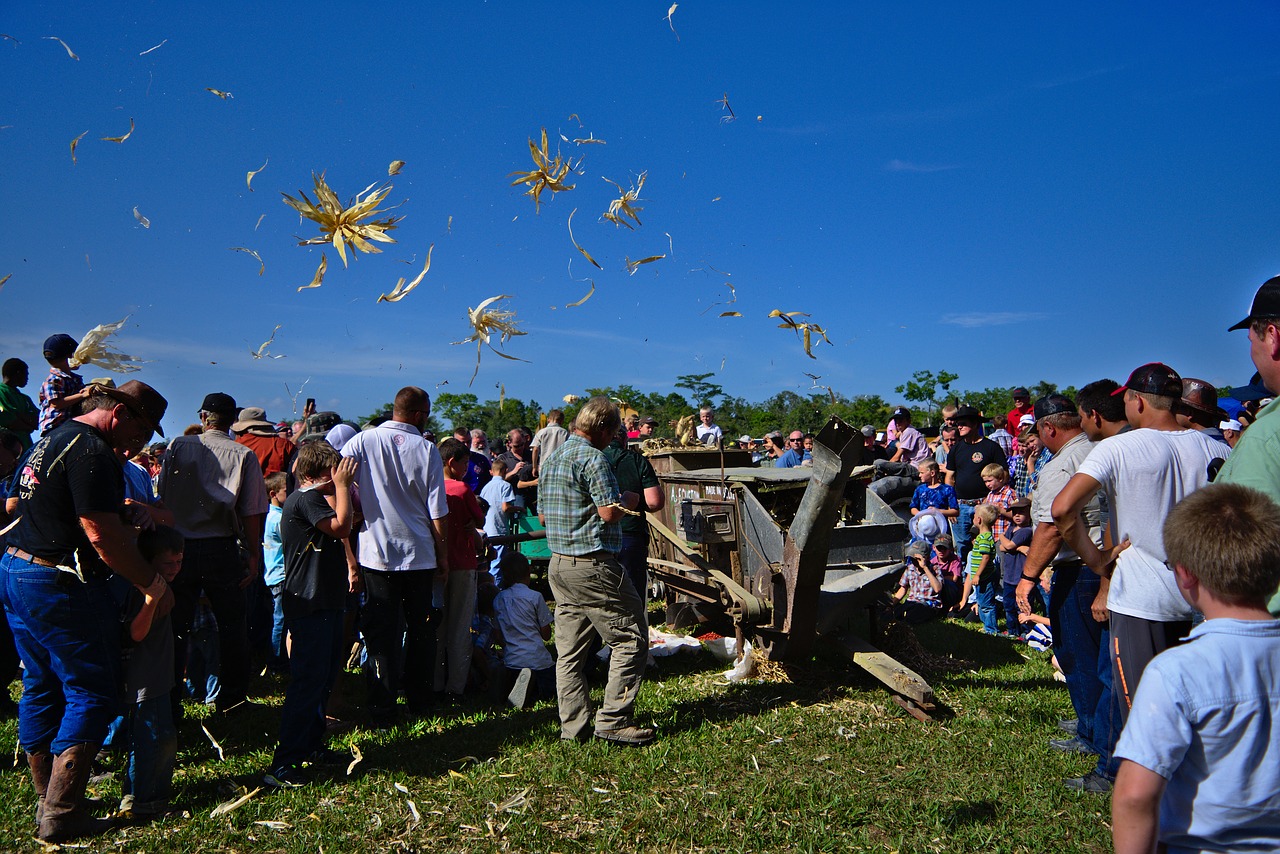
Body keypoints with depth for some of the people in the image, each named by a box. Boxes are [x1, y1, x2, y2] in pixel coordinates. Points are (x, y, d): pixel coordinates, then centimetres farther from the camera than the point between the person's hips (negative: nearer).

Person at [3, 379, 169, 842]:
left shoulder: (53, 438, 14)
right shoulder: (92, 451, -19)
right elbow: (102, 536, -23)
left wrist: (118, 508, 14)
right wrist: (151, 581, -14)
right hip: (60, 585, -11)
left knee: (41, 688, 17)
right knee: (91, 693, -1)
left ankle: (47, 800, 29)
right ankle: (61, 816, 4)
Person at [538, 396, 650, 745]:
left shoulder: (551, 460, 16)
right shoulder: (592, 458, -13)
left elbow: (543, 516, 21)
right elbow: (610, 511, -19)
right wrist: (628, 500, 0)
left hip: (559, 564, 9)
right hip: (594, 564, -9)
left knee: (569, 649, 11)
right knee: (630, 640, 0)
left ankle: (573, 725, 15)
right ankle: (613, 721, -1)